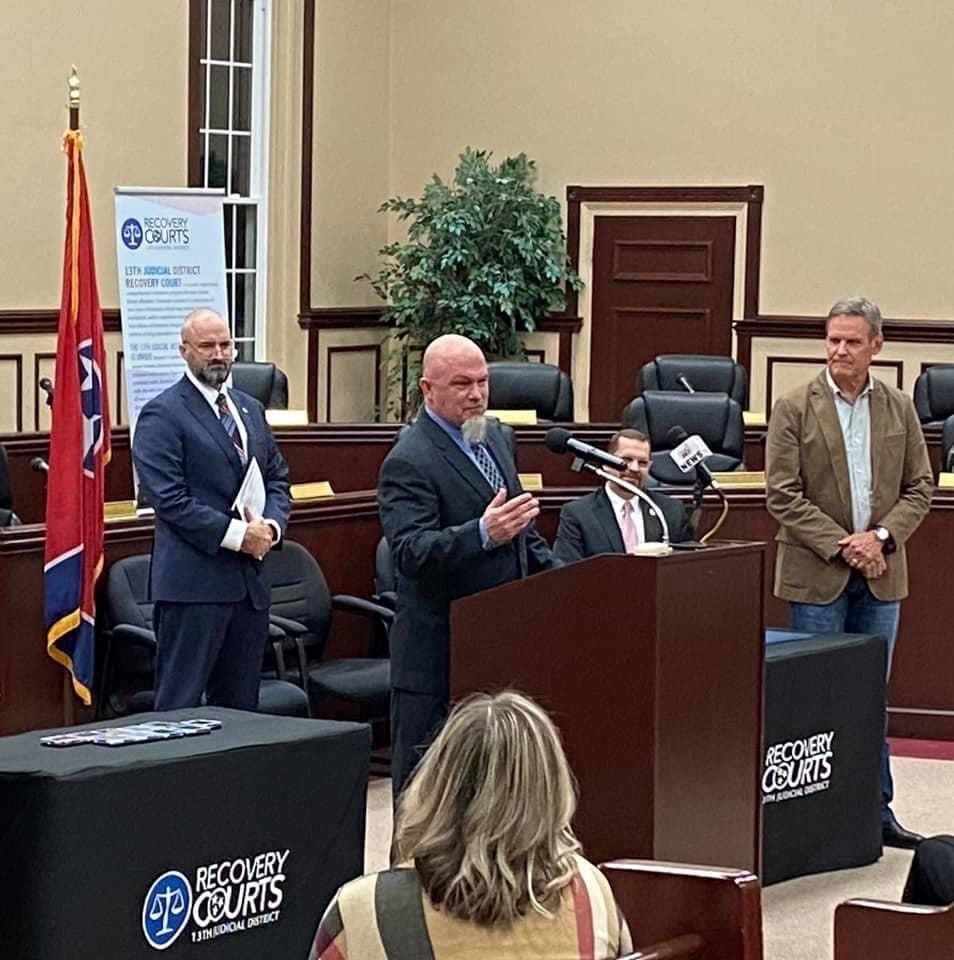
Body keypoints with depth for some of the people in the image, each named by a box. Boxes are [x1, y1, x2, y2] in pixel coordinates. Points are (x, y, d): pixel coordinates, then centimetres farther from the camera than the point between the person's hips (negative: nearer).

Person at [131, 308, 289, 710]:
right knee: (181, 705, -5)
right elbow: (168, 498, -15)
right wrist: (236, 535, -18)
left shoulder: (250, 409, 17)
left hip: (250, 580, 8)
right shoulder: (162, 415, -8)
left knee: (240, 703, 11)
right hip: (194, 582, -7)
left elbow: (277, 476, 20)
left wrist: (271, 525, -2)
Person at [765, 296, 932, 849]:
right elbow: (782, 495, -7)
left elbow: (920, 487, 7)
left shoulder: (899, 409, 7)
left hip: (881, 573, 3)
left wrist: (880, 537, -9)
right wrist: (840, 545, -14)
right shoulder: (795, 409, -3)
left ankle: (876, 808, 15)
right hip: (816, 574, -3)